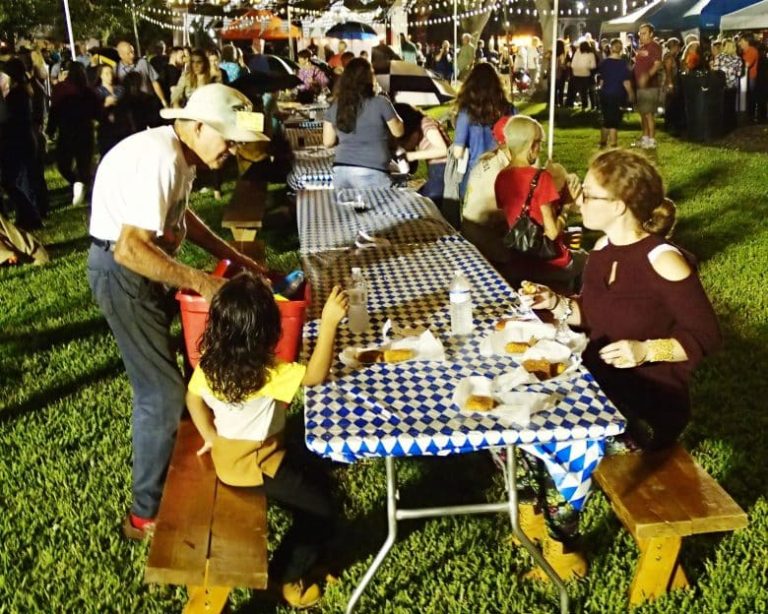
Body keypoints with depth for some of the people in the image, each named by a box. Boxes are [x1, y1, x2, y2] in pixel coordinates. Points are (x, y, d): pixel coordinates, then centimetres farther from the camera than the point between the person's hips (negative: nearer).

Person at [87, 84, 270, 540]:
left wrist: (236, 257, 12)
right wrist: (200, 282, -28)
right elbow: (129, 249, -33)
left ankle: (172, 462, 45)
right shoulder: (160, 160, -28)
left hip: (140, 266, 10)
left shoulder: (181, 153, 4)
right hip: (122, 272, -10)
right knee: (163, 393, -5)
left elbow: (179, 217, 18)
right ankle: (148, 513, 9)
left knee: (165, 377, 23)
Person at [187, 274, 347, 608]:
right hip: (256, 464, -8)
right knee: (321, 511, 7)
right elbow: (315, 375, -37)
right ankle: (287, 574, 23)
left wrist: (211, 436, 13)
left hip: (226, 453, 8)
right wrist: (329, 323, -43)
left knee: (308, 469, 28)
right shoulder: (267, 374, -33)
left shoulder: (210, 361, -11)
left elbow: (193, 398, 3)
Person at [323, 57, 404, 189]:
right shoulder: (380, 103, -6)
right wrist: (397, 118, 26)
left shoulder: (335, 107, 5)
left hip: (340, 170, 4)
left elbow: (328, 142, 11)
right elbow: (398, 132, 7)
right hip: (371, 173, -4)